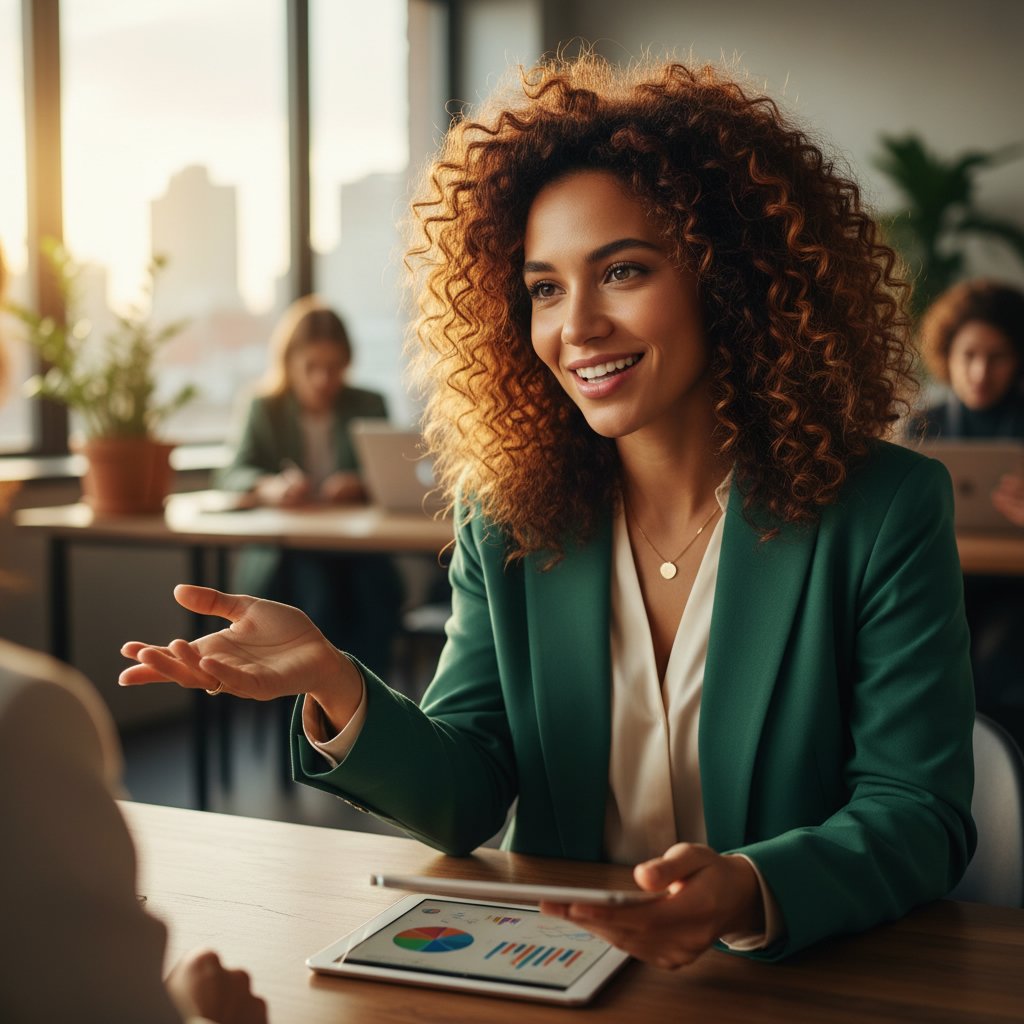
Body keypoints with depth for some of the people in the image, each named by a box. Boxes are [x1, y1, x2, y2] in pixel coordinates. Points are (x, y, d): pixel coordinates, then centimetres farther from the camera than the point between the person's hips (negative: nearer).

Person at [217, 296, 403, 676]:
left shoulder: (369, 407, 12)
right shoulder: (266, 409, 9)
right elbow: (232, 475, -6)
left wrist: (362, 487, -20)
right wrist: (268, 487, -30)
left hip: (356, 549, 1)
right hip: (282, 555, -1)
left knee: (373, 583, -32)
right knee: (315, 586, -33)